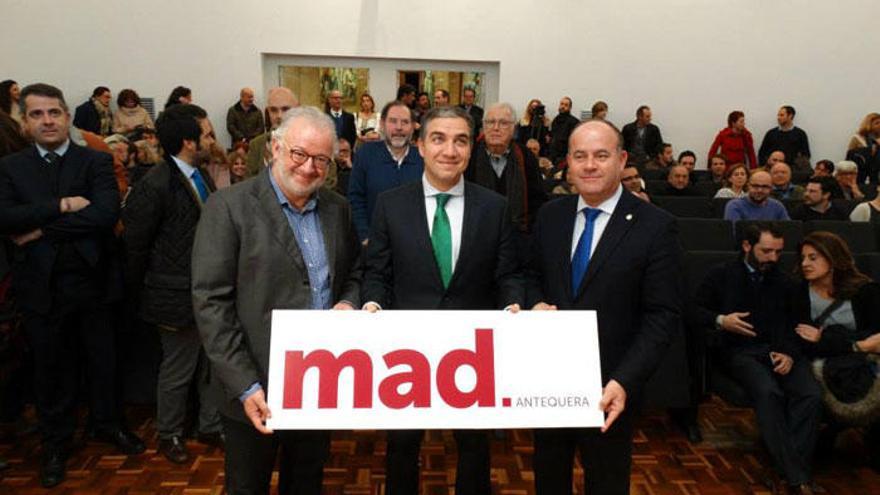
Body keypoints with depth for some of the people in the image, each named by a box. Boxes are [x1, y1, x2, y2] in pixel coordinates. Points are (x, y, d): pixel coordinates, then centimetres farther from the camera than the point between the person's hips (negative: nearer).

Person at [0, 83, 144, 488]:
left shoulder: (96, 162, -4)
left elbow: (106, 213, -19)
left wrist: (41, 230, -17)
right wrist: (61, 205, -22)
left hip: (91, 280, -1)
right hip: (40, 284, 1)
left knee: (101, 360, 15)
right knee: (51, 367, 15)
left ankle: (106, 424, 38)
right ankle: (55, 442, 34)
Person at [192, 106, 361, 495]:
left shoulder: (337, 208, 5)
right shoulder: (229, 206, -12)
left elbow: (354, 271, 17)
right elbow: (211, 302, -14)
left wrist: (349, 302, -7)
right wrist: (245, 386, -18)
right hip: (256, 388, -4)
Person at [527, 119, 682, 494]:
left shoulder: (656, 226, -12)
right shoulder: (550, 215, 1)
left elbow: (663, 316, -13)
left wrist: (624, 381, -23)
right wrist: (535, 304, -11)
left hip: (608, 386, -3)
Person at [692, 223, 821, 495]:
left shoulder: (783, 282, 21)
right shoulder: (721, 276, 10)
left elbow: (793, 326, 14)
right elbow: (694, 313, 7)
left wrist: (790, 354, -5)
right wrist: (720, 321, -13)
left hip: (779, 350, 4)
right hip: (740, 350, -4)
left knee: (812, 395, -27)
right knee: (769, 392, -34)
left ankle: (796, 469, -24)